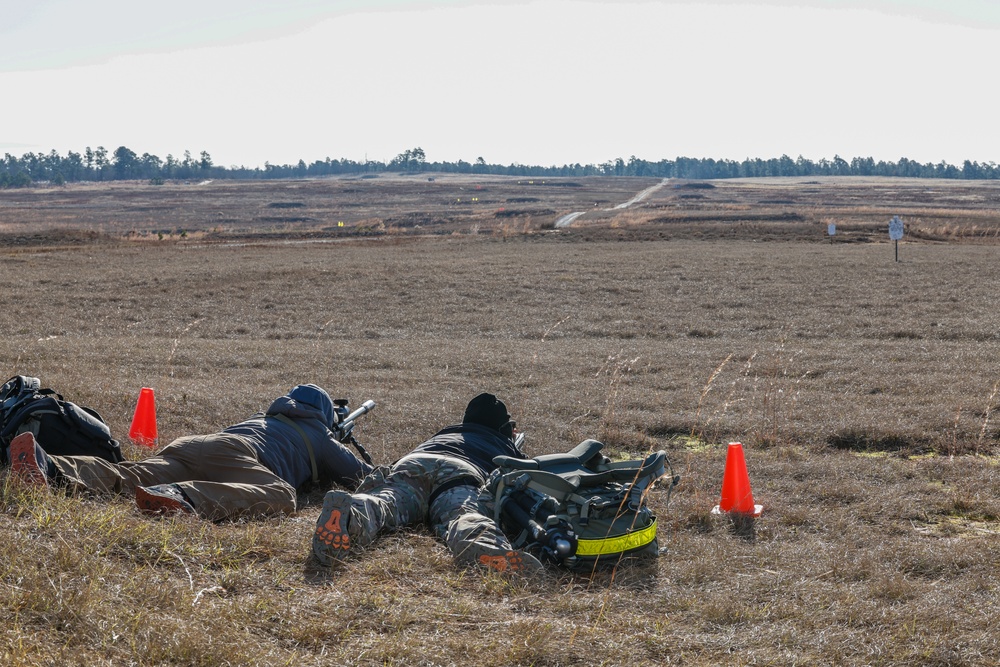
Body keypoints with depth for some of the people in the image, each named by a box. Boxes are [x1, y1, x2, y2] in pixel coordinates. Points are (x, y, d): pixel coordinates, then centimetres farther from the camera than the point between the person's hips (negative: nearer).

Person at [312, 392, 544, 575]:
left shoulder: (443, 434, 47)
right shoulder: (506, 445, 38)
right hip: (462, 472, -2)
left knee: (384, 502, -27)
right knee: (464, 515, -31)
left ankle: (351, 513, -63)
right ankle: (483, 548, -68)